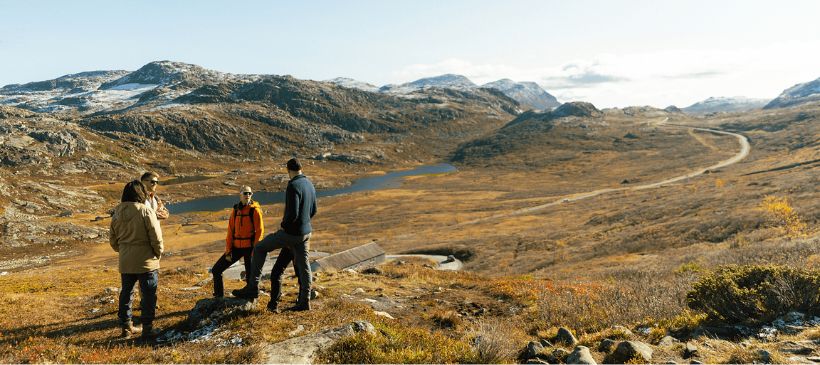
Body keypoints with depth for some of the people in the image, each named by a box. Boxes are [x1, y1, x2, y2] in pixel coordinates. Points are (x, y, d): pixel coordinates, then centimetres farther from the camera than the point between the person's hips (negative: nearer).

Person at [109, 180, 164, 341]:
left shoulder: (117, 212, 3)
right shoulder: (145, 211, -16)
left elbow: (112, 239, 10)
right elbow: (156, 237, -15)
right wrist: (158, 254, 0)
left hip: (125, 261, 6)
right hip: (146, 261, -6)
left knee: (126, 292, 18)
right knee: (148, 294, 4)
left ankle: (126, 326, 27)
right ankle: (147, 329, 8)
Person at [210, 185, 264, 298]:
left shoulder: (255, 210, -8)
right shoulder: (235, 210, 6)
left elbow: (259, 231, -10)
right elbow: (230, 231, 6)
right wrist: (228, 251, 0)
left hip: (249, 247, -5)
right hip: (236, 247, 5)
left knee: (250, 276, -1)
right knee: (216, 270, 5)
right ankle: (219, 296, 18)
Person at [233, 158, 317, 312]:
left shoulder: (293, 186, -20)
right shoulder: (310, 185, 7)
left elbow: (292, 214, -27)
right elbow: (313, 211, 17)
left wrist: (284, 224, -8)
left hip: (291, 233, -8)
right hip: (306, 232, 8)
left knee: (260, 248, 8)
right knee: (302, 265, 11)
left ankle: (252, 288, 11)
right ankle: (304, 301, 17)